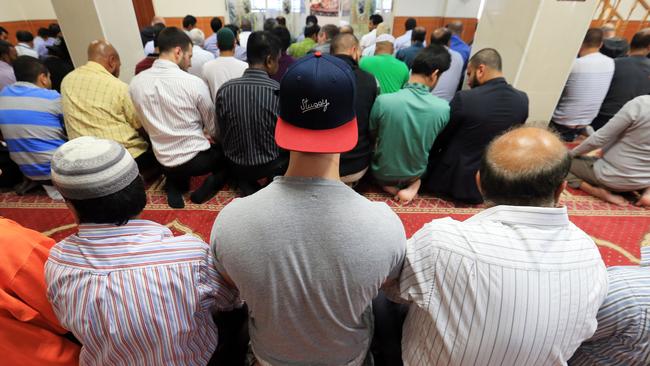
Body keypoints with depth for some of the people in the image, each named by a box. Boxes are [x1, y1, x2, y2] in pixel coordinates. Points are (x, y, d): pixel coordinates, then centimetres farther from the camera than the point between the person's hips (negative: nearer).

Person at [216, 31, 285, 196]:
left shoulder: (224, 90, -10)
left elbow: (223, 135, 0)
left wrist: (240, 152, 15)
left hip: (236, 165, 4)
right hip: (272, 166, -3)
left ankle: (246, 185, 19)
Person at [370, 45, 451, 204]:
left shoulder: (383, 101, -25)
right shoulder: (444, 108, -19)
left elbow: (371, 135, -6)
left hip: (382, 174, -1)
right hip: (416, 174, 2)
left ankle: (391, 184, 7)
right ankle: (413, 184, 6)